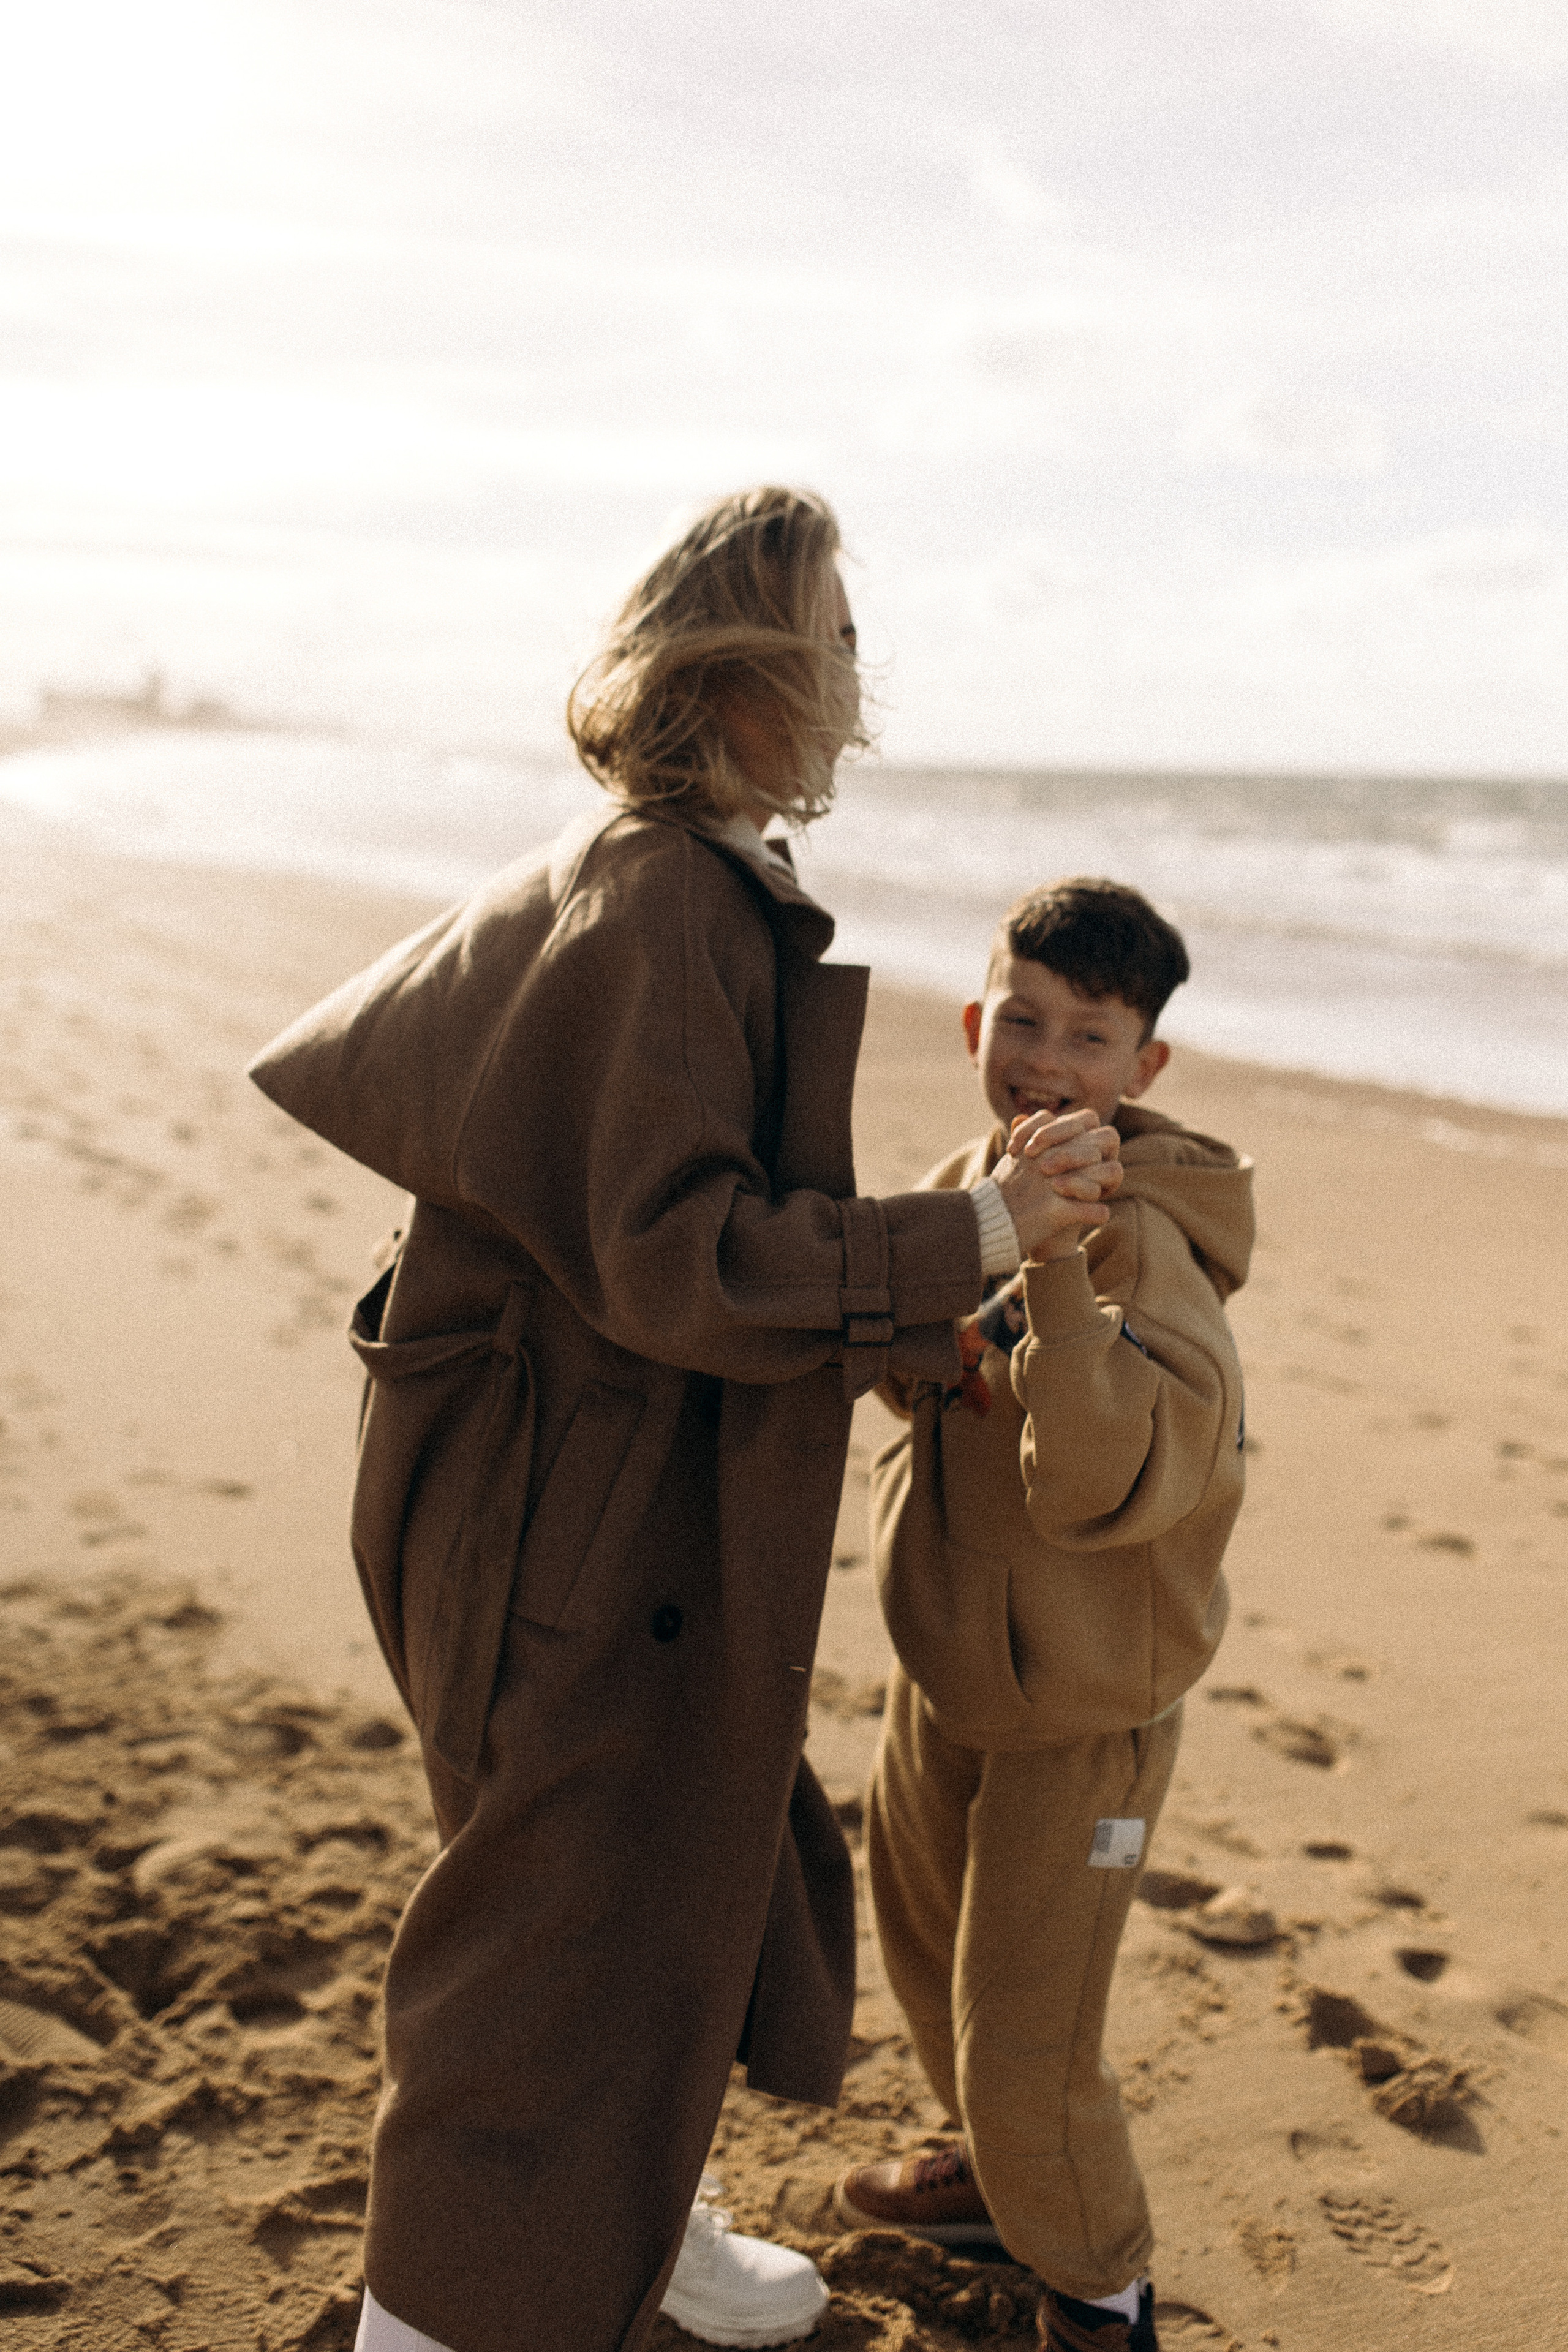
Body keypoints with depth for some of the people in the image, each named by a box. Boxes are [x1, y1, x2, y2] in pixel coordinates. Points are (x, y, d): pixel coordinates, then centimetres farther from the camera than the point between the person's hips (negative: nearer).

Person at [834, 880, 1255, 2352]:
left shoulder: (1140, 1242, -27)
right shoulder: (957, 1196, -2)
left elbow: (1109, 1481, -40)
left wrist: (1056, 1261, -45)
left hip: (1081, 1705, -8)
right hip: (942, 1666, 8)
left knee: (1025, 2041, 2)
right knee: (925, 1948, 27)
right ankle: (1001, 2176, 53)